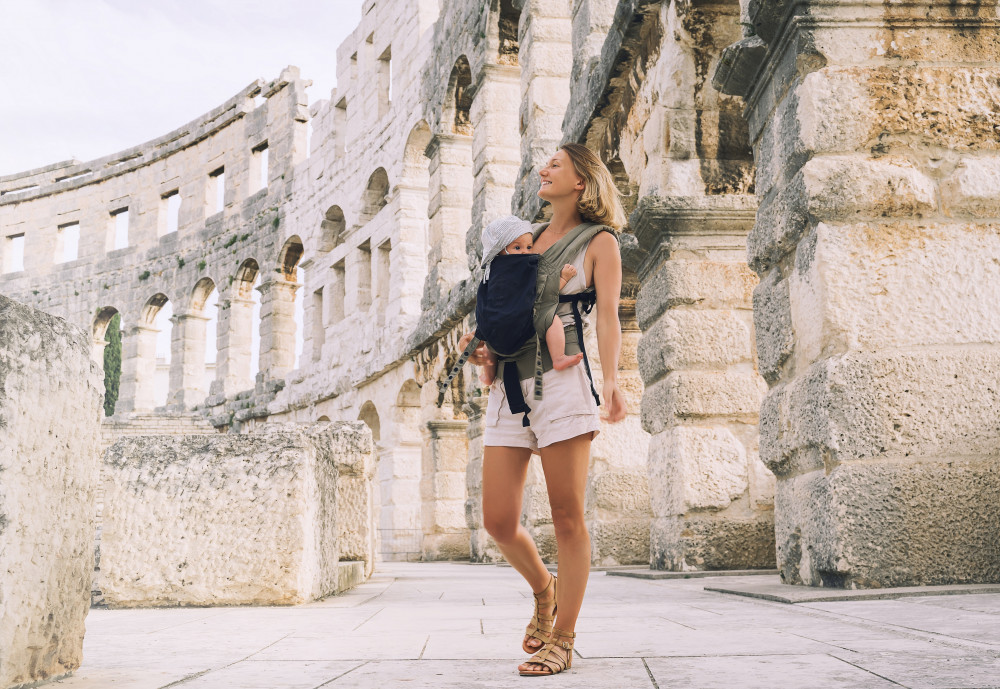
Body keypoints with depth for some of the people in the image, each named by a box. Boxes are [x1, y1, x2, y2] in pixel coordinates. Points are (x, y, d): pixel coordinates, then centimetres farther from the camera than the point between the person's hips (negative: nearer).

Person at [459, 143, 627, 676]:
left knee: (567, 517, -4)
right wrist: (478, 341, 6)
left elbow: (608, 316, -5)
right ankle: (544, 590, 27)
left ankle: (562, 641, 5)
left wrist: (611, 381, -21)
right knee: (498, 521, -1)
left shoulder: (600, 243, 8)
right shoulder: (527, 239, 24)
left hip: (562, 380, -5)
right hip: (508, 386, 5)